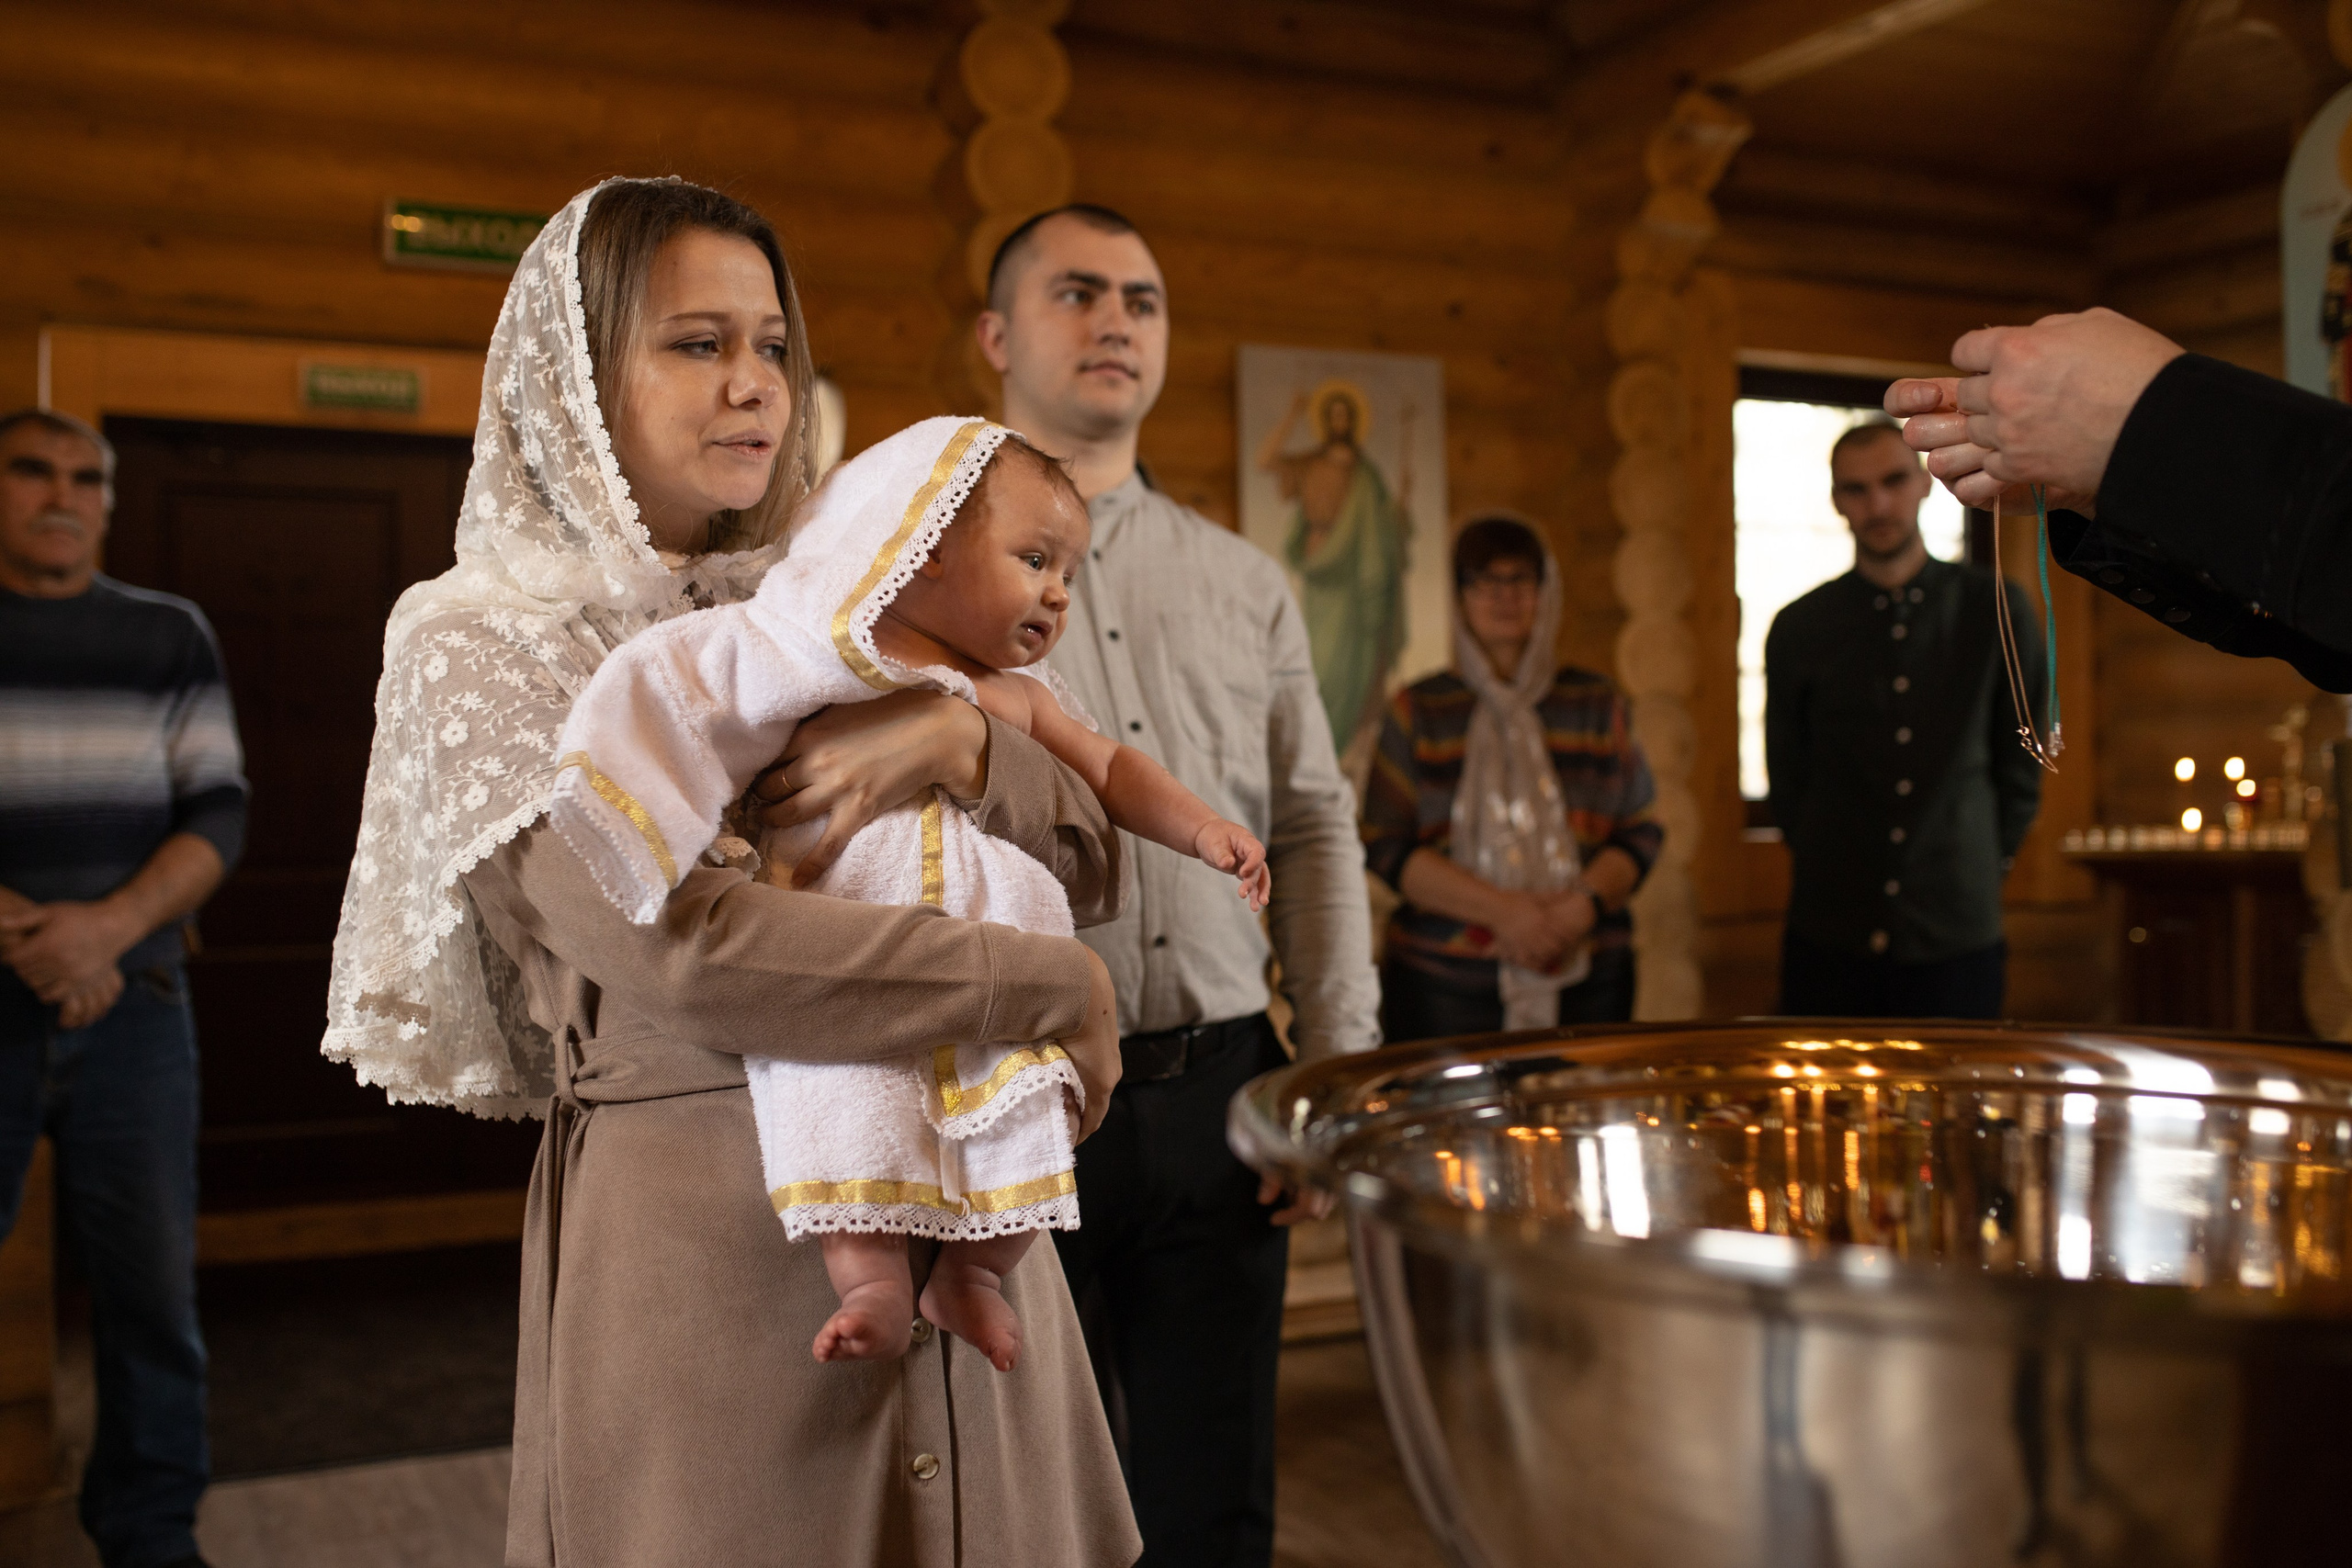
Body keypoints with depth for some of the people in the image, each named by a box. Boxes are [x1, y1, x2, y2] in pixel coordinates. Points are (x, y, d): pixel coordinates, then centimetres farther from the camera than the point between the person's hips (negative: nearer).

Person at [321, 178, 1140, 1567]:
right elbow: (682, 950, -21)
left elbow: (1093, 867, 5)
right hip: (698, 1228, -5)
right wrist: (1052, 989, -16)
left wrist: (954, 738, -15)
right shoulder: (486, 643, -5)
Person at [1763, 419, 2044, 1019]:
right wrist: (1828, 869, 10)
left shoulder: (1996, 609, 4)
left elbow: (2021, 763, 11)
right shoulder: (1799, 628, 2)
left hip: (1958, 933, 0)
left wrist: (1988, 861, 11)